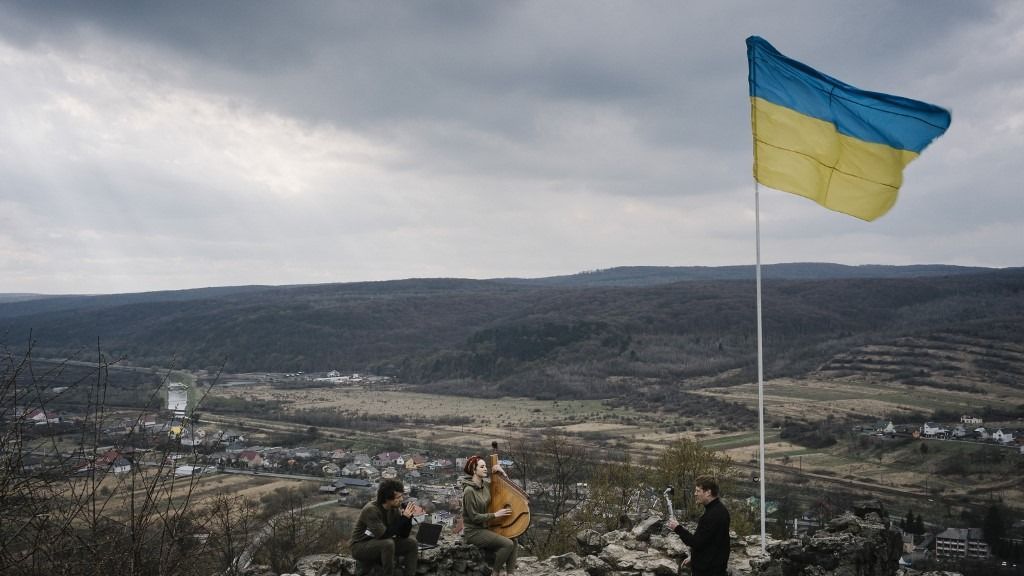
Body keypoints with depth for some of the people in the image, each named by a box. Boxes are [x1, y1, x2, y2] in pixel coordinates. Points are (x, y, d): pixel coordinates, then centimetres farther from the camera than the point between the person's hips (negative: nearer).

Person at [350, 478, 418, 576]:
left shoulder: (395, 509, -4)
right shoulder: (371, 510, -26)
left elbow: (404, 535, -1)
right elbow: (384, 535, -32)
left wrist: (408, 517, -17)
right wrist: (404, 517, -29)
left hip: (382, 546, 7)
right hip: (361, 547, -7)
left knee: (412, 543, -8)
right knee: (388, 543, -34)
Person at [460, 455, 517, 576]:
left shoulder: (486, 484, 3)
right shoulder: (469, 491, -20)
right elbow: (474, 517, -20)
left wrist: (502, 473, -4)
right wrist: (495, 515, -18)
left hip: (485, 528, 8)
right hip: (473, 532, -8)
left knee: (514, 541, -5)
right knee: (507, 544, -20)